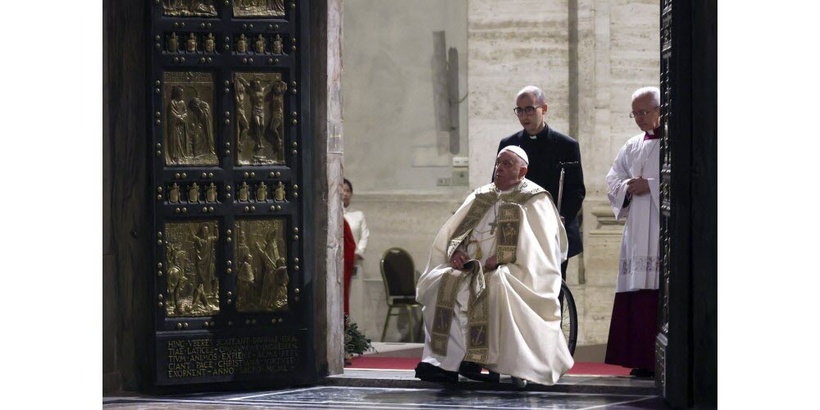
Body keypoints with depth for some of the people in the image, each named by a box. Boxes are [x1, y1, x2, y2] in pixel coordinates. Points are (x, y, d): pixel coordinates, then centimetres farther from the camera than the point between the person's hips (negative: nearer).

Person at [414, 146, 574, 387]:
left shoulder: (535, 200, 4)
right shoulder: (481, 197, 21)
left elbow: (540, 244, -9)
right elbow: (453, 231, 17)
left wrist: (501, 257, -19)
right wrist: (456, 250, -6)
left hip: (513, 273, -5)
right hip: (470, 266, 5)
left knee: (493, 285, -38)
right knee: (441, 283, -23)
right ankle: (446, 361, -28)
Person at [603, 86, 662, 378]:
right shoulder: (632, 147, 20)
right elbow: (613, 179, 19)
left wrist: (650, 185, -13)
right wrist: (627, 187, -2)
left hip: (664, 228, -6)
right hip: (637, 230, 6)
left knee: (659, 292, -12)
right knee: (636, 294, 0)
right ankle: (642, 360, 2)